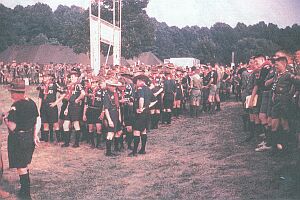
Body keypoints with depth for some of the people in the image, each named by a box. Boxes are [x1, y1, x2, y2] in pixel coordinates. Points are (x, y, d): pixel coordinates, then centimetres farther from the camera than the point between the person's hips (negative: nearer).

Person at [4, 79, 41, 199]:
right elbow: (38, 120, 8)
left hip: (18, 139, -8)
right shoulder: (32, 103, 3)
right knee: (25, 164, 22)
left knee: (21, 167, 5)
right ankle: (25, 188, 35)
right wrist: (35, 135, 14)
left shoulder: (15, 107, -21)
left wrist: (6, 119, -4)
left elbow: (12, 127, -23)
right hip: (30, 137, 8)